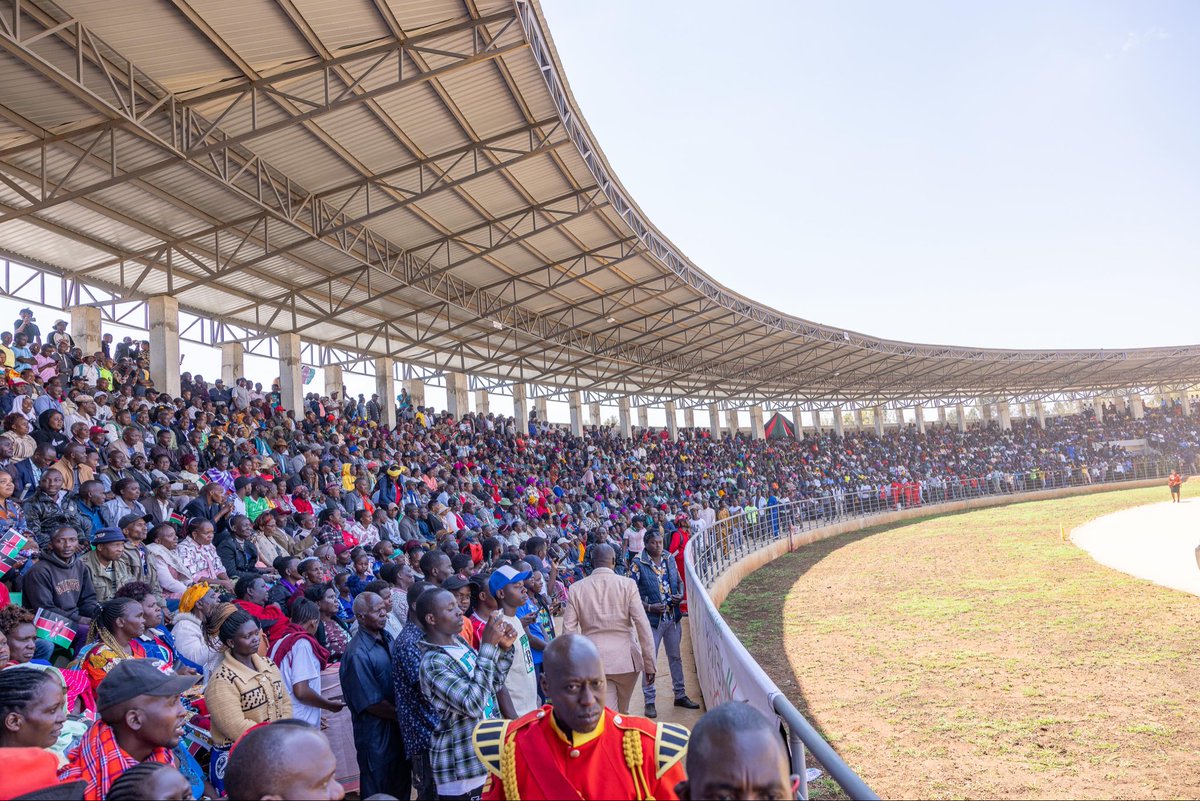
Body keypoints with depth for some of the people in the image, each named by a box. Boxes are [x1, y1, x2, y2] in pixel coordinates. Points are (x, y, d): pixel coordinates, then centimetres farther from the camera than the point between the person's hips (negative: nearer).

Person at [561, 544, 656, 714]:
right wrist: (649, 664, -2)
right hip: (625, 660, 0)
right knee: (623, 713, 21)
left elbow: (569, 630, -1)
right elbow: (643, 625, -8)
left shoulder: (576, 588, 0)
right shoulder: (627, 585, -5)